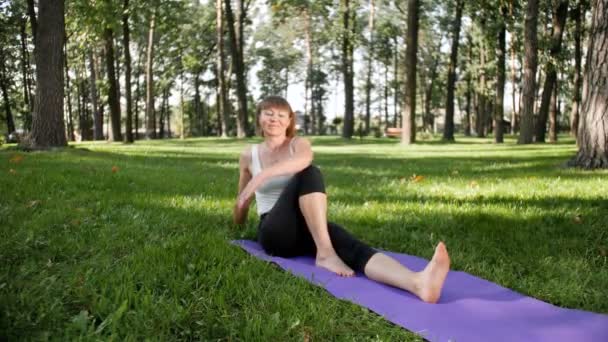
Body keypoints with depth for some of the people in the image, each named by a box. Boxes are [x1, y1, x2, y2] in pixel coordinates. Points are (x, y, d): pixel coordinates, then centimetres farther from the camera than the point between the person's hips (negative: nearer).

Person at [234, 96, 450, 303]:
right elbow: (243, 199, 28)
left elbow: (304, 160, -20)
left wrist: (262, 175, -32)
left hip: (308, 227, 1)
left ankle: (418, 282, -61)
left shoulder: (299, 144, 8)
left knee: (349, 246, -33)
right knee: (309, 174, -28)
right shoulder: (249, 155, 12)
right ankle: (325, 253, -41)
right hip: (275, 232, -1)